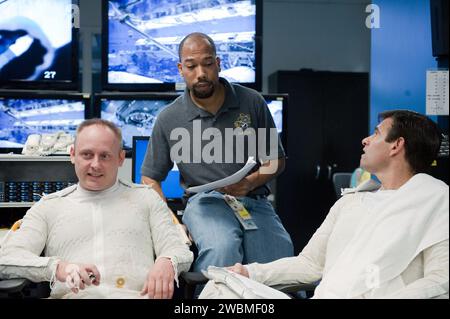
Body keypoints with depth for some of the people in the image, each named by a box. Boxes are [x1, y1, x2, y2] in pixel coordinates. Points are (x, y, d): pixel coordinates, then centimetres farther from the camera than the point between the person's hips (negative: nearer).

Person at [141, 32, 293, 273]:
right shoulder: (168, 119, 7)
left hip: (254, 201, 1)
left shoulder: (252, 102, 9)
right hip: (206, 202, -1)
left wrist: (250, 182, -8)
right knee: (222, 249, -35)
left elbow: (276, 160, 15)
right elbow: (150, 178, 13)